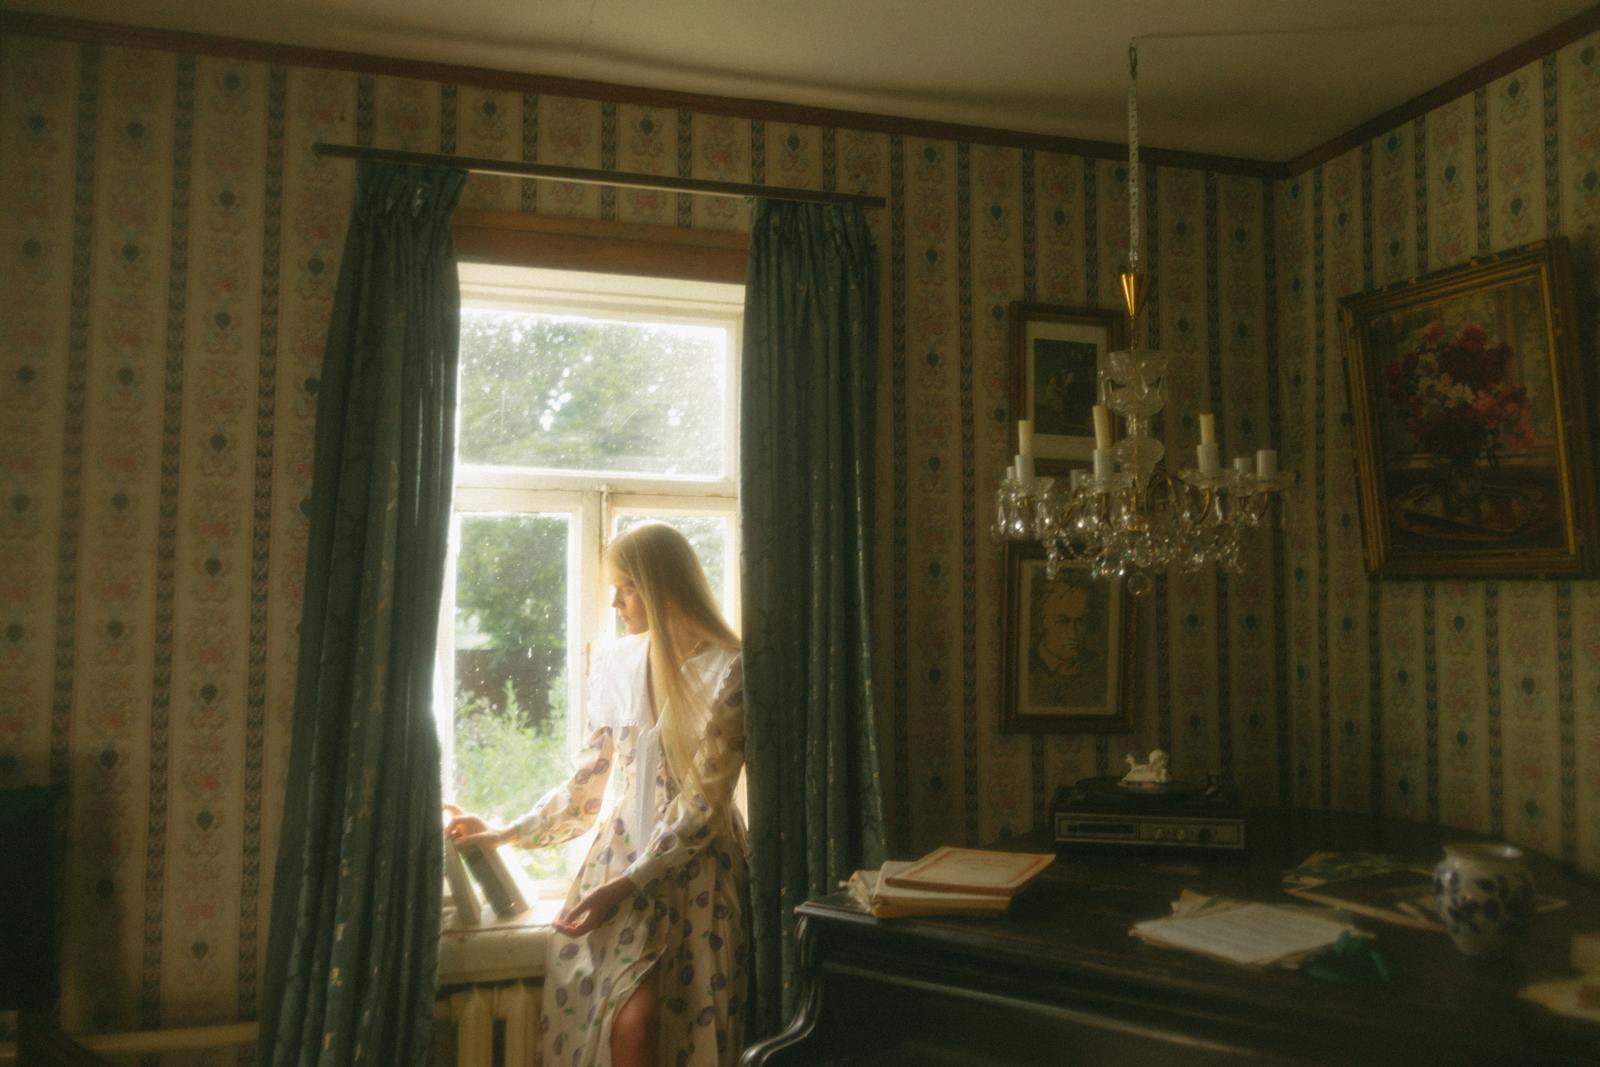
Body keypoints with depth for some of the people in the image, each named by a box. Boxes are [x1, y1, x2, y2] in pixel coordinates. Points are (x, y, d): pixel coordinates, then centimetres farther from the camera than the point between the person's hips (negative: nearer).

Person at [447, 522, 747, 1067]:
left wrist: (624, 886, -16)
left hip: (695, 863, -3)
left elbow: (704, 802, -12)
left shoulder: (727, 670, -10)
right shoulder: (614, 663, 6)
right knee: (630, 1022, -13)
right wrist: (507, 834, 11)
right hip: (622, 849, 4)